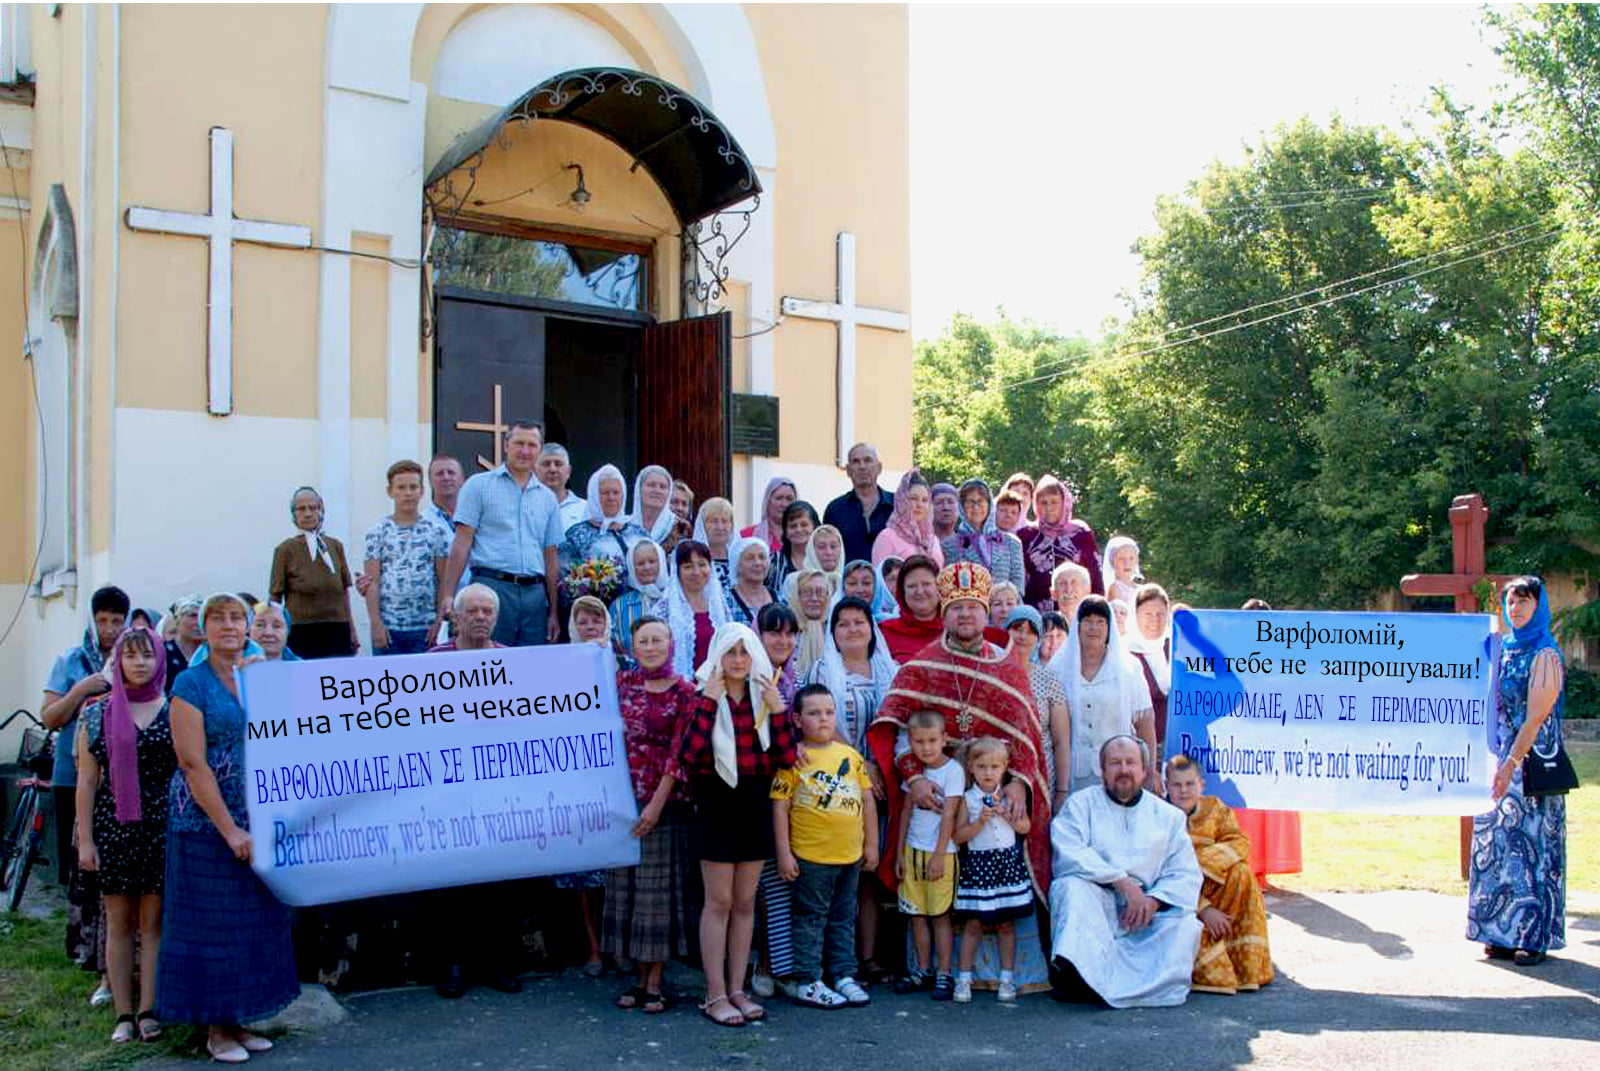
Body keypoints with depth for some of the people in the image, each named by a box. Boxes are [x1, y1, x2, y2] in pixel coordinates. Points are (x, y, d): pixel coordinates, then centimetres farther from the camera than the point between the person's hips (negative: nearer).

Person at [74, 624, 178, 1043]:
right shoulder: (97, 714, 6)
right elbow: (87, 780, 5)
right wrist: (85, 840, 1)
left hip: (163, 827, -1)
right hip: (112, 826, 1)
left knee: (153, 921, 1)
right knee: (118, 922, 6)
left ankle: (148, 1010, 8)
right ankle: (124, 1013, 12)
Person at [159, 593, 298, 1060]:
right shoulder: (191, 684, -7)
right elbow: (193, 764, -14)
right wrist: (230, 830, -18)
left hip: (257, 820, 6)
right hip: (207, 821, -5)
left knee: (256, 920, 9)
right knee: (211, 921, 2)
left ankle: (237, 1021, 20)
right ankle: (215, 1027, 13)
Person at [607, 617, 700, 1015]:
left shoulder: (684, 691, -4)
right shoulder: (622, 683, 7)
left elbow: (680, 752, -8)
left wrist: (658, 802, -13)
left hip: (665, 801, -4)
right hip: (624, 798, 4)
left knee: (660, 886, 1)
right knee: (627, 885, 7)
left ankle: (656, 981, 9)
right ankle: (641, 977, 18)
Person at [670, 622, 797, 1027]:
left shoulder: (764, 698, 6)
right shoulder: (705, 698, -4)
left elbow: (786, 758, -3)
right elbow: (689, 755, -20)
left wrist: (777, 709, -11)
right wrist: (707, 702, -22)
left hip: (755, 804, 4)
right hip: (716, 804, -4)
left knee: (745, 902, 10)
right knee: (719, 902, 0)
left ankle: (737, 990, 19)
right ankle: (715, 995, 8)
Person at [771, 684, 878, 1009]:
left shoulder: (850, 755, 7)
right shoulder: (793, 758, -7)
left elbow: (867, 799, 12)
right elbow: (780, 807, -8)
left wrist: (871, 844, 11)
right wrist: (784, 853, -9)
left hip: (851, 856, 5)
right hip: (811, 857, -5)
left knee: (844, 918, 15)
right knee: (811, 920, 3)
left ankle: (844, 976, 26)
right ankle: (809, 984, 12)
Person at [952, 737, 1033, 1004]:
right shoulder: (967, 799, -1)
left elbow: (1024, 827, 2)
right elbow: (958, 836, -6)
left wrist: (1005, 813, -11)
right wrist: (980, 822, -18)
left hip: (1008, 862, 2)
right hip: (977, 864, -2)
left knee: (1007, 923, 6)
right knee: (973, 923, 0)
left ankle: (1007, 977, 15)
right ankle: (964, 978, 7)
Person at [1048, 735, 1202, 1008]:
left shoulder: (1168, 816, 17)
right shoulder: (1081, 803, 8)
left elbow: (1186, 874, 8)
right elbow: (1069, 854, -10)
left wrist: (1154, 901, -12)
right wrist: (1123, 882, -17)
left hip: (1146, 913, 2)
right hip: (1094, 908, -2)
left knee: (1186, 925, -25)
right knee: (1071, 885, -31)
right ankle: (1072, 968, -41)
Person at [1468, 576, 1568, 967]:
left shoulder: (1545, 655, -10)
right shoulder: (1503, 648, 12)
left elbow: (1535, 718, -16)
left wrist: (1510, 765, -21)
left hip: (1532, 761, -7)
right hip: (1499, 761, 7)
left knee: (1532, 842, -3)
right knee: (1499, 843, 8)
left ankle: (1536, 937, 5)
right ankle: (1504, 933, 15)